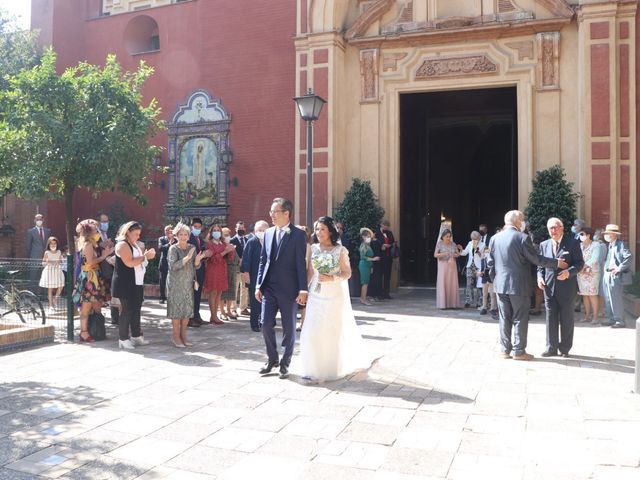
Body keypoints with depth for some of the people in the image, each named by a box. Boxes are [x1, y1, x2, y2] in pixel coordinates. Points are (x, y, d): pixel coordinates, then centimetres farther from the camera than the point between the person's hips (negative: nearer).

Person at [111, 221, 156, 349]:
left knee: (136, 310, 12)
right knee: (127, 310, -5)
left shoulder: (135, 244, 17)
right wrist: (145, 256, -17)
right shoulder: (122, 244, -12)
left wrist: (148, 254, 3)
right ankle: (123, 339, 3)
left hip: (137, 283, 9)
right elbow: (129, 263, -22)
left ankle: (136, 336, 21)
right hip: (125, 284, -9)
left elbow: (139, 259, 22)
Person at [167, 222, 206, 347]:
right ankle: (176, 337, 6)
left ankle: (183, 335, 16)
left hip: (188, 283, 5)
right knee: (176, 309, -3)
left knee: (187, 309, 6)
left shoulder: (191, 248, 7)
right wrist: (187, 257, -27)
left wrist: (197, 260, -16)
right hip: (175, 283, -5)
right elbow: (173, 266, -20)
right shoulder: (173, 248, -7)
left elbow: (196, 266, 6)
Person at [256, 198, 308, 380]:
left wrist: (303, 289, -14)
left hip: (288, 289, -4)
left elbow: (301, 263, -10)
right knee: (266, 324, 4)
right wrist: (259, 285, 7)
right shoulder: (268, 233, 9)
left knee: (289, 328, 6)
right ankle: (272, 359, 24)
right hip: (269, 287, 5)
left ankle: (285, 363, 20)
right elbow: (263, 260, 12)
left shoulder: (298, 235, -7)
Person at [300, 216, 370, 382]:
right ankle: (314, 368, 6)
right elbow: (309, 272, 8)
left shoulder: (341, 250, -4)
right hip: (316, 295, 2)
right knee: (313, 331, -5)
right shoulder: (313, 249, 5)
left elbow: (347, 273, -4)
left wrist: (331, 278, -18)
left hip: (335, 295, -2)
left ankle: (333, 367, 26)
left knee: (334, 332, 7)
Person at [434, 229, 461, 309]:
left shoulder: (453, 244, 6)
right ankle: (442, 304, -4)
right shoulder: (439, 244, -2)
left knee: (452, 284, 0)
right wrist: (444, 254, -23)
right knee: (443, 284, -6)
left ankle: (452, 303, 5)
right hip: (443, 266, -3)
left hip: (452, 266, 3)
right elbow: (435, 255, -8)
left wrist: (455, 255, -13)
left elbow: (458, 254, 10)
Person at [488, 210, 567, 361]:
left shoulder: (495, 238, 5)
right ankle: (519, 351, 7)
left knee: (504, 318, 10)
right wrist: (556, 262, 1)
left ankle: (504, 350, 14)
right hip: (519, 285, -5)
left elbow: (491, 263, 8)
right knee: (520, 319, 4)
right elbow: (535, 258, -9)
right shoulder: (522, 237, -11)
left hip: (500, 285, 5)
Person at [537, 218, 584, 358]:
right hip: (549, 287, 3)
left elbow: (580, 263, -5)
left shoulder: (573, 243, -3)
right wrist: (540, 277, -4)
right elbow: (540, 264, 13)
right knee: (551, 319, 6)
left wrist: (568, 272, -21)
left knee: (567, 319, 7)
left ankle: (565, 348, 17)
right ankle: (551, 348, 14)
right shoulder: (544, 245, 10)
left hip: (567, 287, -3)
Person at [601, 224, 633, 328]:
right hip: (606, 275, 9)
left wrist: (620, 268, -19)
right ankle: (612, 319, 23)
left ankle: (620, 321, 4)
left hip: (614, 276, -9)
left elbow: (629, 257, -21)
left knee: (616, 299, -4)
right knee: (608, 299, 13)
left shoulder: (620, 244, -11)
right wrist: (605, 268, 8)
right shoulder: (609, 245, 14)